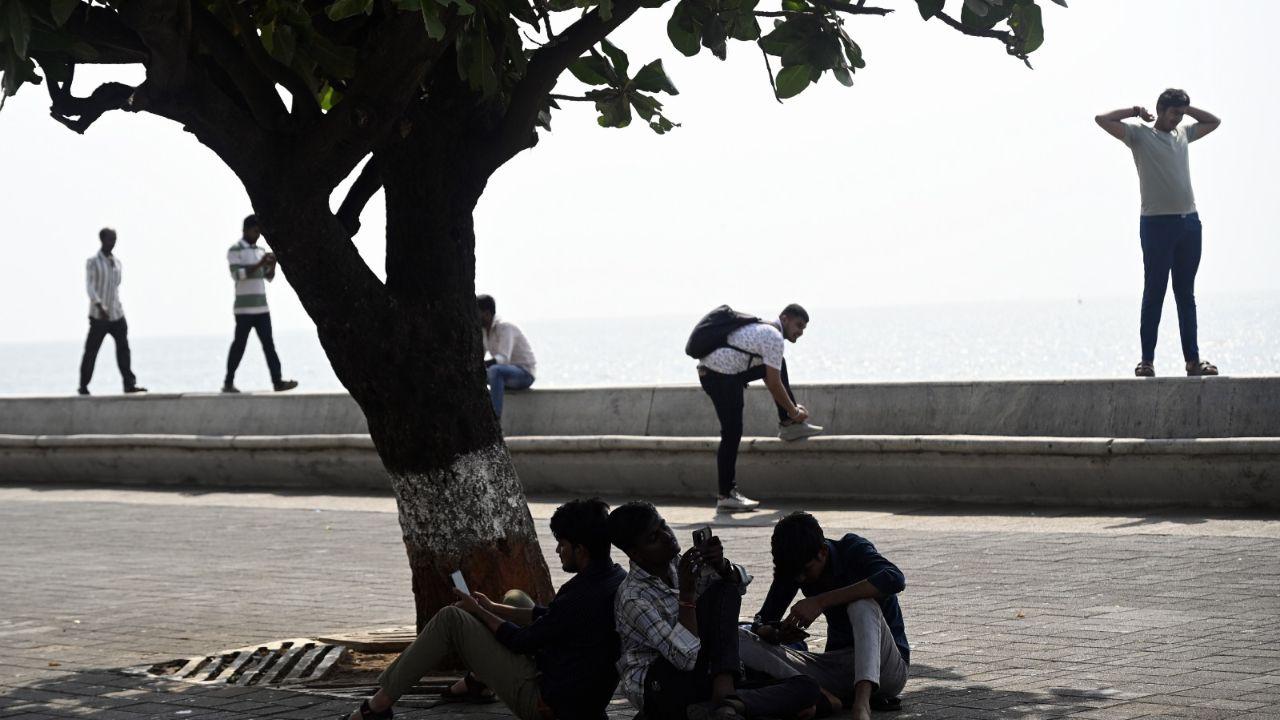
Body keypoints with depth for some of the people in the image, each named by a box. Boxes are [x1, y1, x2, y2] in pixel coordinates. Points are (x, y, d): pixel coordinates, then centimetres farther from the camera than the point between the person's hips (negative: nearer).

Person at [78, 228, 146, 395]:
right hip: (99, 315, -5)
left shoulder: (117, 263, 13)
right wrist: (100, 306, -28)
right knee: (91, 351, -1)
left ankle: (129, 383, -6)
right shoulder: (93, 262, -5)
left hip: (117, 314, 5)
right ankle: (83, 386, 7)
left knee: (123, 347, -4)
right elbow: (90, 286, -16)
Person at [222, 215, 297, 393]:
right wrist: (259, 264, -21)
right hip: (244, 308, -6)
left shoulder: (260, 251, 16)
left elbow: (269, 277, 14)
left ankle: (277, 381, -6)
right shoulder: (235, 251, -3)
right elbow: (237, 274, -16)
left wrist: (272, 264, -6)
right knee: (239, 345, -1)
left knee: (269, 345, -1)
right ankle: (229, 383, 8)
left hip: (262, 307, 6)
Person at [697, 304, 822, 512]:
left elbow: (769, 378, 27)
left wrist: (791, 409, 25)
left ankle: (788, 425, 20)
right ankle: (726, 496, -8)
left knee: (779, 364, 18)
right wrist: (794, 412, 0)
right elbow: (774, 385, -13)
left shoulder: (764, 329, 19)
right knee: (732, 435, -10)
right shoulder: (774, 338, -13)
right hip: (721, 376, -10)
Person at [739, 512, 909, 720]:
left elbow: (895, 579, -33)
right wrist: (776, 634, -20)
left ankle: (862, 701, -50)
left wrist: (821, 601, -34)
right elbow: (761, 623, 6)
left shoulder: (852, 549, -12)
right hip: (839, 666, 5)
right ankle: (823, 695, -34)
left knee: (862, 603, -34)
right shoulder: (794, 568, 2)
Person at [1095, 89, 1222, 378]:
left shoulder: (1183, 135, 16)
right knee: (1154, 294, -4)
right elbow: (1102, 120, -10)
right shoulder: (1140, 135, 0)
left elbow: (1214, 122, 31)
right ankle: (1147, 360, -2)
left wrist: (1187, 108, 17)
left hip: (1189, 223, 6)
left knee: (1186, 295, 8)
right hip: (1157, 223, -6)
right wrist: (1135, 112, -2)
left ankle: (1193, 360, 9)